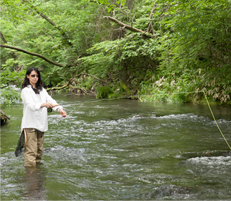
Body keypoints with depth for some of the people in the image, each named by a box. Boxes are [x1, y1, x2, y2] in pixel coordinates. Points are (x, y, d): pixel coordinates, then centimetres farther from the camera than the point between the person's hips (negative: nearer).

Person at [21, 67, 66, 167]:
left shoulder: (42, 90, 17)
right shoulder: (25, 90, -4)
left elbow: (50, 100, 5)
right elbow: (31, 105, -21)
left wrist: (60, 109, -15)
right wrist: (44, 104, -39)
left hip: (41, 124, 7)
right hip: (30, 125, -7)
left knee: (39, 150, 13)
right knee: (31, 150, -10)